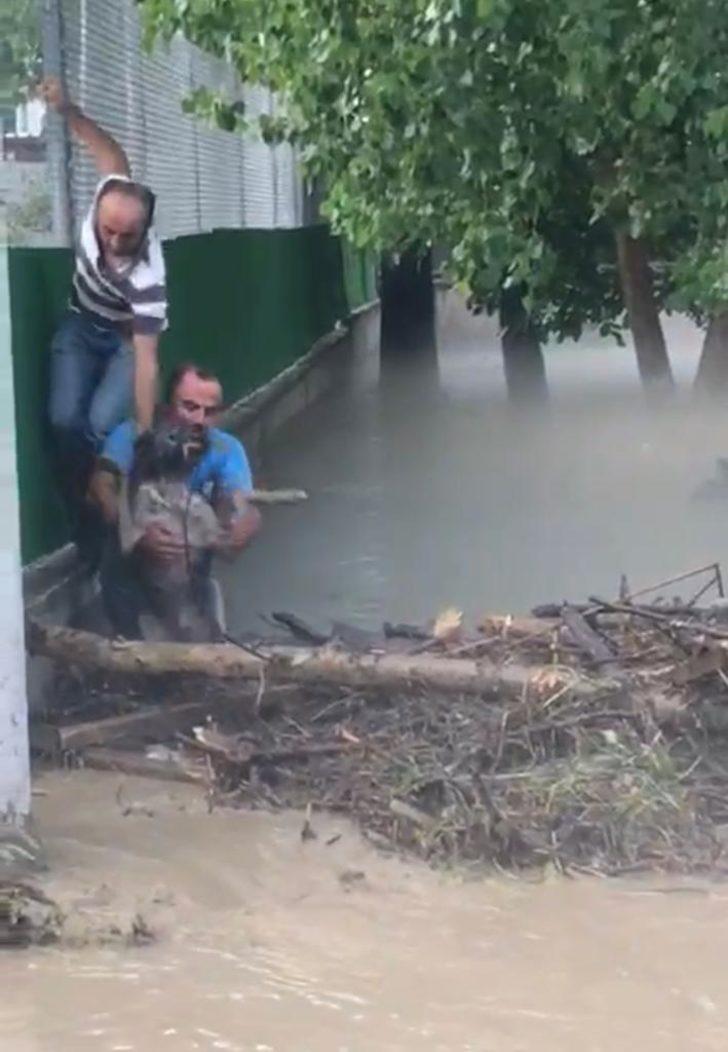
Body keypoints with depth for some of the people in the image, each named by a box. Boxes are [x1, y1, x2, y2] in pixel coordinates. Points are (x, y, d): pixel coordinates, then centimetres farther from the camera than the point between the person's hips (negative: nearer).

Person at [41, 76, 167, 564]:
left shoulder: (146, 276, -40)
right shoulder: (110, 199, -31)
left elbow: (146, 361, -39)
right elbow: (113, 153, -6)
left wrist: (146, 436, -40)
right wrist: (68, 111, -13)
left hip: (126, 338, -4)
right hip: (80, 326, 4)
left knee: (103, 424, -23)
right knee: (66, 419, -12)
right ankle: (85, 525, 1)